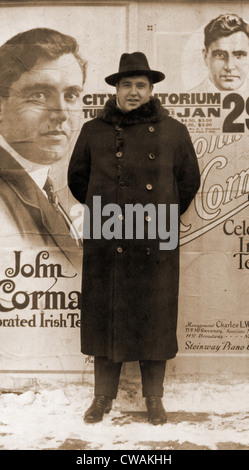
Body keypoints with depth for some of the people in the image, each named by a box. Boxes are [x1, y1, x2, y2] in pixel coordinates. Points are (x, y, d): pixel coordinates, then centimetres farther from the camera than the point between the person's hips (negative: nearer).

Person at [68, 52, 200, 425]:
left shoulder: (174, 132, 5)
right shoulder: (94, 131, 5)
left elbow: (189, 181, 14)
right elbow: (77, 177, 17)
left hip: (156, 247, 0)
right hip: (106, 245, 1)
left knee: (156, 321, 7)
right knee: (105, 319, 8)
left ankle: (154, 398, 26)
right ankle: (103, 397, 26)